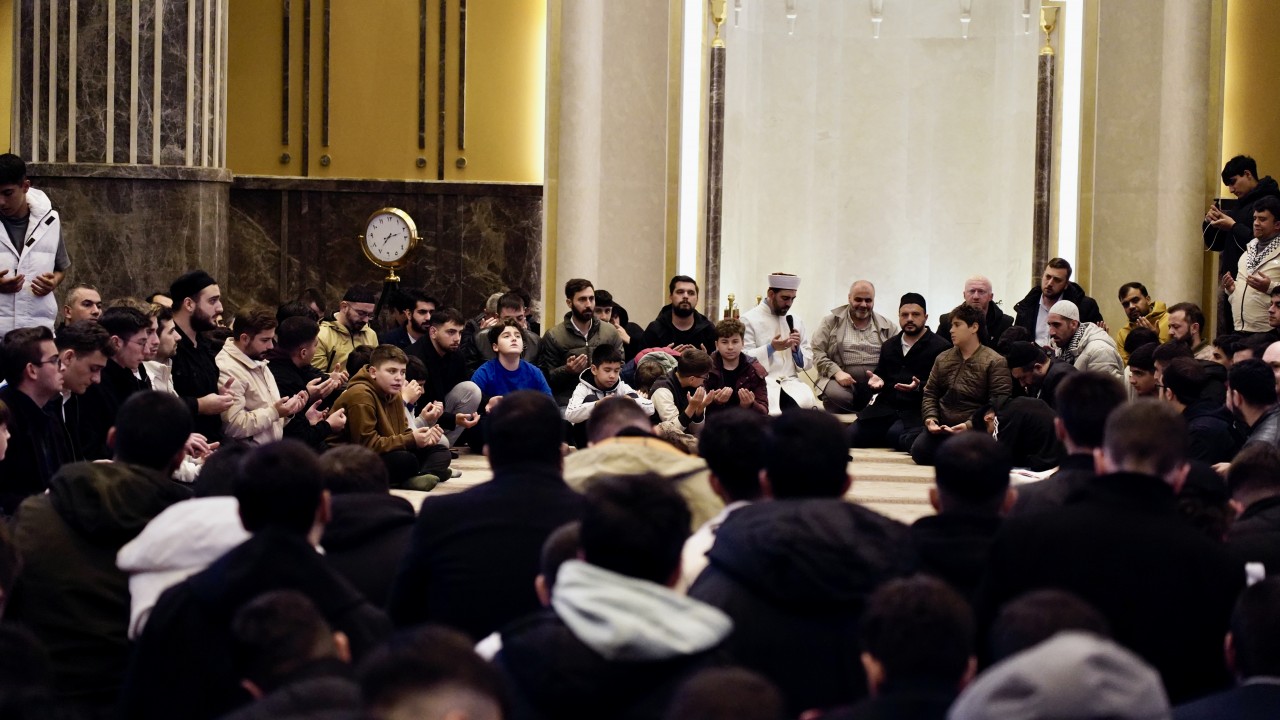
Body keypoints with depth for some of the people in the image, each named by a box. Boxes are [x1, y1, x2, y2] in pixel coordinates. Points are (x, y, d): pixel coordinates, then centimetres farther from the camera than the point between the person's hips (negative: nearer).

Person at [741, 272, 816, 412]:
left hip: (790, 381, 4)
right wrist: (771, 348, -18)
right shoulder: (749, 320, 2)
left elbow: (808, 362, 17)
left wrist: (797, 348, -2)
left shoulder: (796, 321, 17)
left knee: (806, 402, -30)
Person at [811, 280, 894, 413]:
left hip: (877, 382, 1)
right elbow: (817, 352, 6)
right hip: (843, 379, -1)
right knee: (837, 396, -37)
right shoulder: (831, 322, 13)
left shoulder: (887, 326, 17)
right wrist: (837, 372, -11)